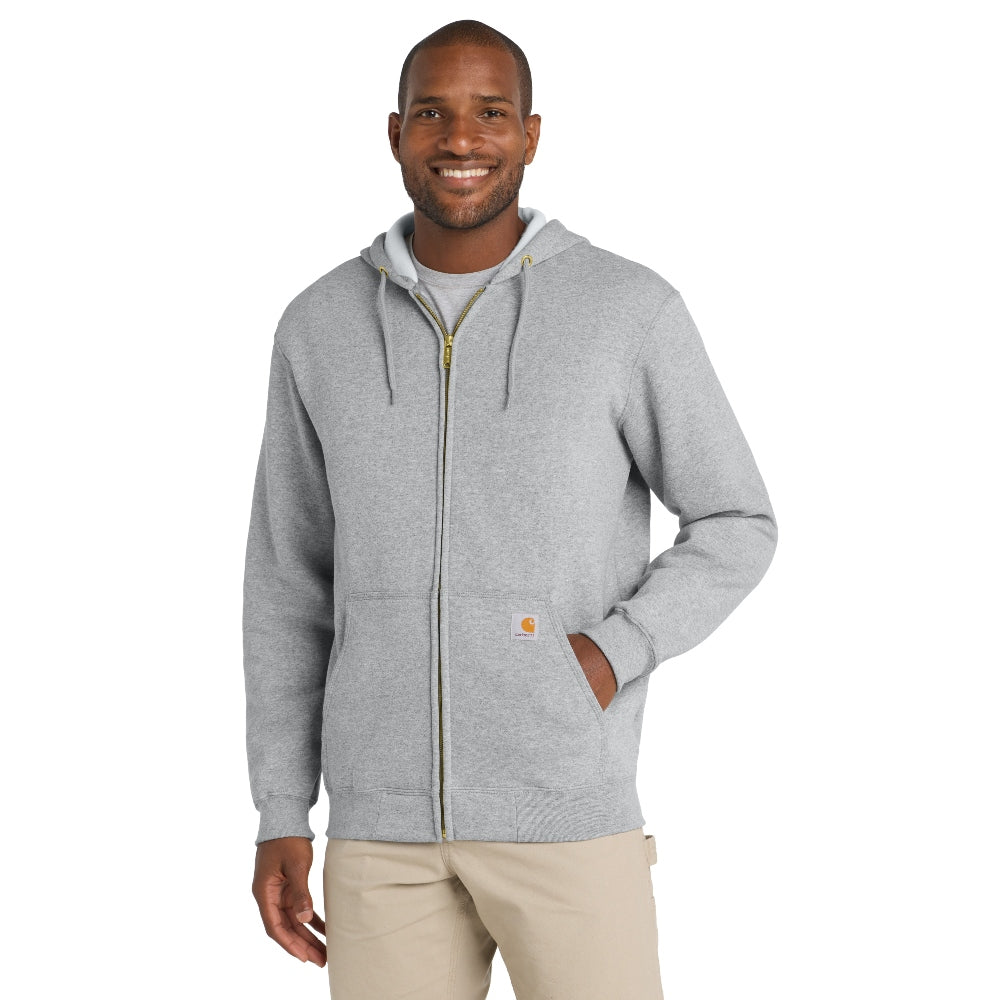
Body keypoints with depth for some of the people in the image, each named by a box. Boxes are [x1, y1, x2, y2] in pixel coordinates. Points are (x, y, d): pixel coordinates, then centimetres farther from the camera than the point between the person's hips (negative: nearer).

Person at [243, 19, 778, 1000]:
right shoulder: (320, 328, 5)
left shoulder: (632, 310, -4)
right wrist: (279, 819, 5)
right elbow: (290, 581, 10)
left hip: (567, 807, -2)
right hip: (388, 817, 3)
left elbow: (735, 529, 5)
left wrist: (610, 655, -13)